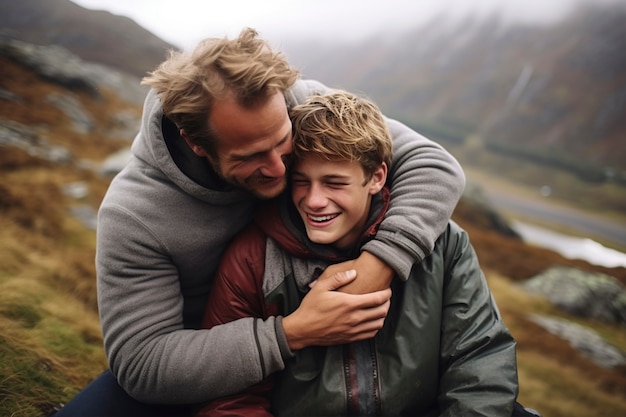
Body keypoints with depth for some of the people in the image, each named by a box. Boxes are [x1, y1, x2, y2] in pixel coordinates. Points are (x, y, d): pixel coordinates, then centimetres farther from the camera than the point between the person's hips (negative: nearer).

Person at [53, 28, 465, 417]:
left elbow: (434, 165, -22)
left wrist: (379, 263, -39)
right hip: (202, 369, -3)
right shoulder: (133, 215, -28)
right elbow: (142, 363, -26)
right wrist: (291, 333, -36)